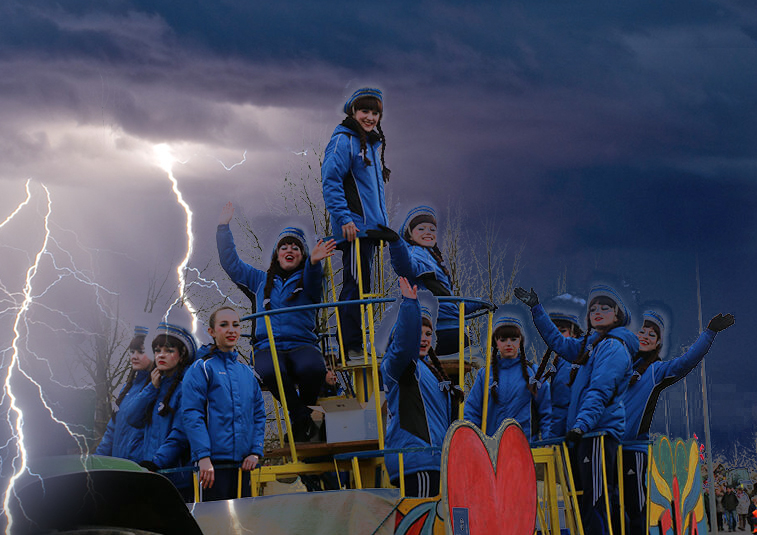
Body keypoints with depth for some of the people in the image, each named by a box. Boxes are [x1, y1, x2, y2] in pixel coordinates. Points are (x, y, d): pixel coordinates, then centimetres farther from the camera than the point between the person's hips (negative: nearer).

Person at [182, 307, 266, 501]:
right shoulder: (201, 368, -1)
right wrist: (203, 456, -18)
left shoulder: (247, 372, 17)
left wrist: (256, 452, 3)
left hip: (242, 463, 6)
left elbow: (259, 414, 18)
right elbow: (191, 414, -9)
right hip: (215, 461, -6)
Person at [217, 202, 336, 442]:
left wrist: (314, 261, -34)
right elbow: (231, 263, 28)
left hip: (301, 344, -1)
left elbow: (313, 283, -11)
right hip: (268, 347, 1)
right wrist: (223, 228, 22)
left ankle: (304, 411, -11)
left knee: (312, 368, -38)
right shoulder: (262, 280, 25)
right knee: (270, 372, -37)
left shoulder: (307, 280, 14)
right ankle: (303, 418, -23)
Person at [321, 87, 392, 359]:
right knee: (356, 285, -11)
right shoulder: (343, 141, -7)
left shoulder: (373, 143, 20)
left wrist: (383, 224, 22)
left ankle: (354, 346, 14)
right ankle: (351, 348, -10)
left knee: (360, 286, 10)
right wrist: (344, 218, -23)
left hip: (370, 225, 9)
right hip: (354, 226, -9)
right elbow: (330, 181, -15)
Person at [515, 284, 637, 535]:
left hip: (599, 431, -9)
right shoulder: (589, 344, 20)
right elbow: (558, 342, 37)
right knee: (583, 500, 7)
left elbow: (600, 391, -19)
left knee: (595, 501, -15)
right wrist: (537, 309, 37)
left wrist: (582, 424, -29)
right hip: (584, 432, 9)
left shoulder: (614, 346, -7)